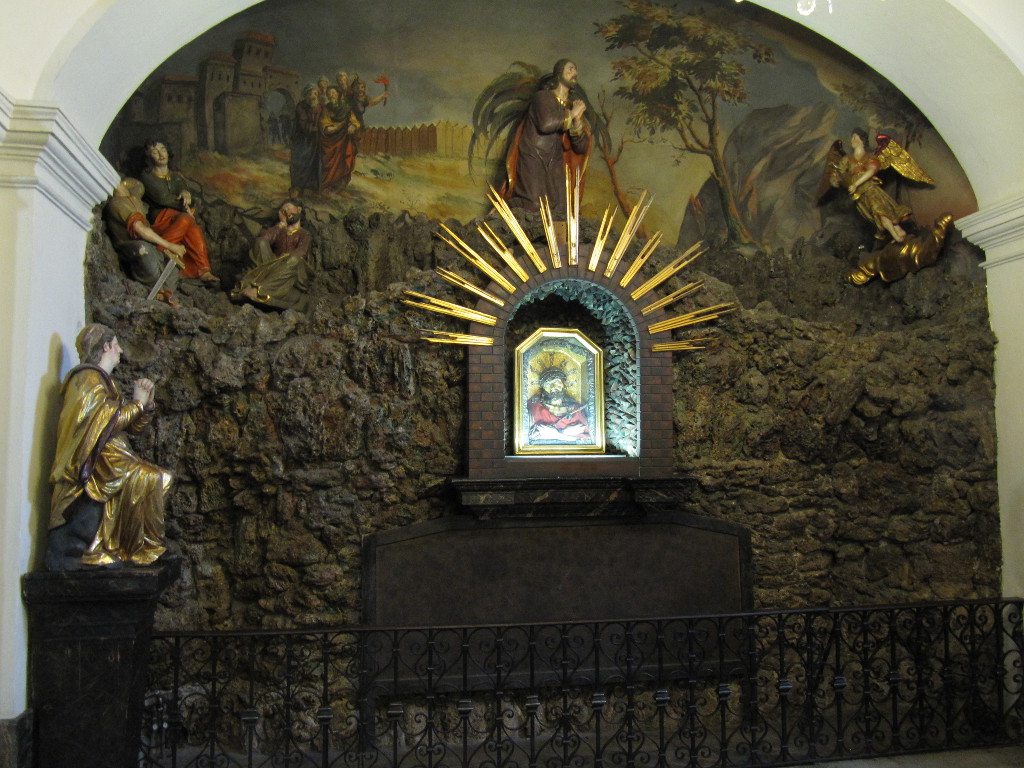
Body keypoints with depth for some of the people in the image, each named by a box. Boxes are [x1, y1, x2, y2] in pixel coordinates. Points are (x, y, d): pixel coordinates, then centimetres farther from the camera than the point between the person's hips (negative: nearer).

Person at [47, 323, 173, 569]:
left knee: (157, 479, 4)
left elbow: (134, 426, 24)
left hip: (110, 455, 10)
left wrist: (147, 403, 8)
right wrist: (137, 404, -6)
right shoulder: (88, 378, -5)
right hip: (94, 462, -10)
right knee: (146, 479, -26)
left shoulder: (104, 381, 24)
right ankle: (132, 549, -17)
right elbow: (104, 422, -18)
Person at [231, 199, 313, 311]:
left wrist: (281, 259, -22)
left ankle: (259, 290, -53)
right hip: (273, 266, 3)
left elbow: (301, 252, -10)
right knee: (261, 242, -19)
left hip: (293, 272, -3)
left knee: (294, 258, -37)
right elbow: (261, 238, 0)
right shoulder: (279, 231, 23)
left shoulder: (304, 234, 13)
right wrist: (281, 224, 4)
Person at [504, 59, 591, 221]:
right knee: (534, 205, -22)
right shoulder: (542, 97, -1)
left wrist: (577, 120, -10)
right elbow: (546, 123, -24)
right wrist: (571, 114, -9)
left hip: (554, 165, 6)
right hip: (532, 160, -6)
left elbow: (581, 148, 7)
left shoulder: (572, 107, 15)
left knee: (560, 212, -11)